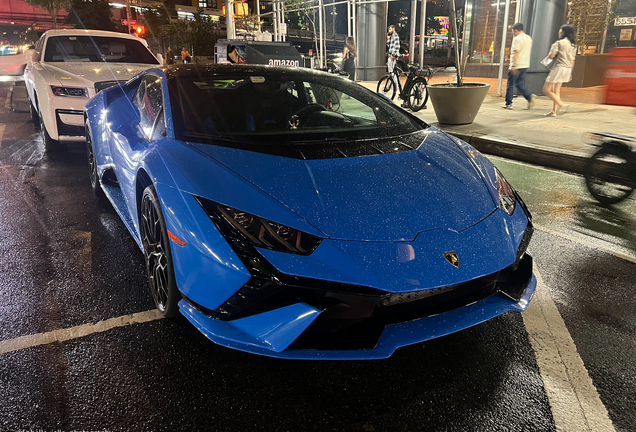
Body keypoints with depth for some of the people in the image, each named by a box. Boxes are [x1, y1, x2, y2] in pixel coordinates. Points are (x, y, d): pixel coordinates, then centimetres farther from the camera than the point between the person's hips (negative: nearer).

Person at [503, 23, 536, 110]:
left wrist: (514, 66, -23)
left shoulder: (517, 39, -13)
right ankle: (530, 97, -4)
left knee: (510, 85, 1)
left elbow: (516, 52, -20)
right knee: (520, 83, 14)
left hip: (516, 66, -8)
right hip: (525, 65, 8)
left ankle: (508, 104, 4)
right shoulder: (529, 38, 15)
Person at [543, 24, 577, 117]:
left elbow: (551, 56, -16)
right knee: (556, 91, 16)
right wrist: (570, 73, 21)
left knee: (546, 90, -4)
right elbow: (572, 60, 15)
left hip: (559, 67, -8)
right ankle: (554, 111, 15)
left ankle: (561, 104, -16)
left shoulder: (559, 43, -12)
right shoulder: (573, 44, 12)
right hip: (568, 68, 8)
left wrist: (552, 49, 7)